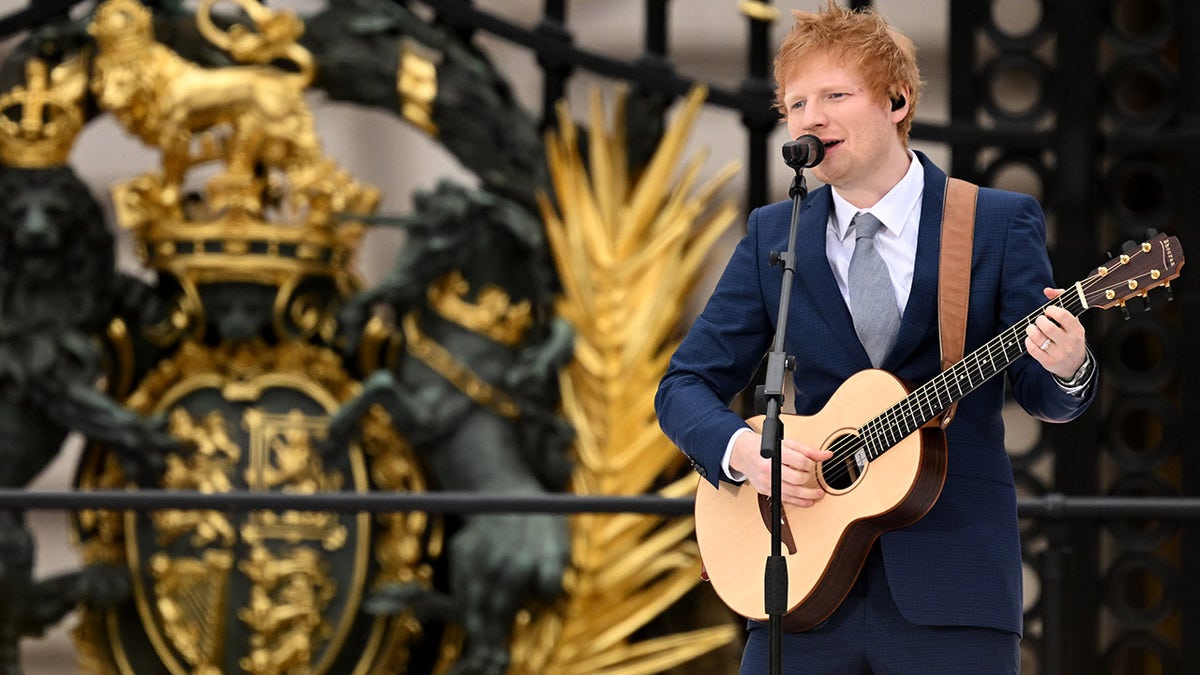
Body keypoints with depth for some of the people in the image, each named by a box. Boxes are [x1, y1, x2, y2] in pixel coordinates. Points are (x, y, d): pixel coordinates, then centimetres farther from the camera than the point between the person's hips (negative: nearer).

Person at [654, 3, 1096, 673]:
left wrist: (1067, 370, -21)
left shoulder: (1002, 224, 2)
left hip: (951, 590, -2)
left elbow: (1038, 390, 3)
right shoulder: (773, 237, 9)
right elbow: (686, 386, 9)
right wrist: (743, 451, -12)